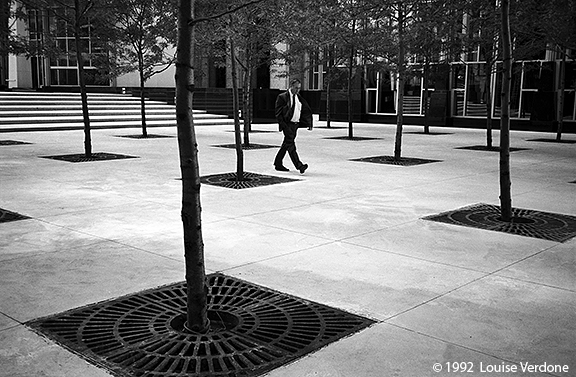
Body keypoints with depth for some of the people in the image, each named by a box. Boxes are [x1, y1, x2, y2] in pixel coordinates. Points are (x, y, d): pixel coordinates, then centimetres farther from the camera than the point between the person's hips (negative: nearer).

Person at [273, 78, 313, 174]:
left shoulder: (299, 98, 13)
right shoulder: (282, 97, -7)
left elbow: (306, 111, 15)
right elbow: (278, 113, -9)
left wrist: (309, 123, 4)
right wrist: (283, 125, -17)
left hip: (295, 124, 7)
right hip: (287, 124, -7)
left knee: (286, 144, 14)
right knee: (290, 145, -11)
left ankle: (278, 164, 24)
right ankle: (299, 165, -18)